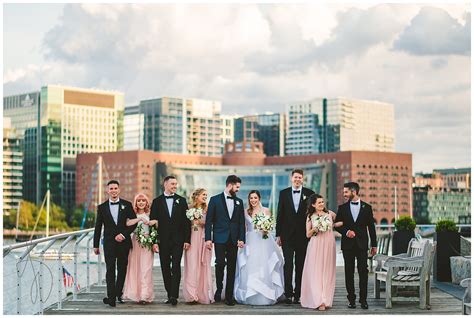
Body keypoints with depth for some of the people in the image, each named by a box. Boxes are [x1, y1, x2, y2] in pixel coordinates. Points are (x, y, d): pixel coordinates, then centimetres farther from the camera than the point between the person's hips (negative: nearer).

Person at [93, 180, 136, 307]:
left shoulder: (127, 205, 4)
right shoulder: (102, 207, 5)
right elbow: (98, 227, 8)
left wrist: (123, 234, -10)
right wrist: (96, 245, 7)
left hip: (124, 242, 1)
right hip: (109, 243, -1)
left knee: (122, 270, 8)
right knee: (110, 270, -8)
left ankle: (118, 294, 21)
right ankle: (111, 298, -14)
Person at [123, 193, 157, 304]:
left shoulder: (150, 214, 7)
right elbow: (127, 223, -13)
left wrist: (154, 222, -17)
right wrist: (139, 219, -20)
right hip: (135, 243, 1)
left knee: (145, 269, -7)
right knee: (134, 268, 0)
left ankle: (145, 295, -9)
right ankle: (135, 294, 9)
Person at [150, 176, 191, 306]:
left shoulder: (181, 200, 7)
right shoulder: (157, 201, 5)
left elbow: (186, 221, 4)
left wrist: (187, 240, -3)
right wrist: (154, 241, -5)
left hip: (178, 240, -1)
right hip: (163, 240, 1)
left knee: (176, 267, -10)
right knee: (165, 268, 5)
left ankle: (174, 295, -14)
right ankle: (170, 295, 13)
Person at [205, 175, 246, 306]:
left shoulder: (239, 202, 12)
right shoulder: (215, 200, 2)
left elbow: (241, 222, 10)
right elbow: (209, 220, -1)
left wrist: (241, 239, 0)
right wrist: (208, 238, -7)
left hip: (233, 240, 3)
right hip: (220, 238, -3)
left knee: (231, 267, 3)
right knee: (220, 264, -12)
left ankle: (229, 296, 8)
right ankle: (219, 288, 12)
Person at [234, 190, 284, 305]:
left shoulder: (266, 211, 4)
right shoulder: (246, 212, 10)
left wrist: (266, 230, -19)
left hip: (263, 242, -2)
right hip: (250, 242, 2)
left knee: (263, 268, -6)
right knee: (249, 268, -2)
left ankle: (264, 296, 0)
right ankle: (249, 296, 6)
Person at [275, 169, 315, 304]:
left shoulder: (309, 193, 3)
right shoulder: (284, 193, 5)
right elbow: (280, 215, 6)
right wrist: (278, 234, 2)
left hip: (303, 235, 0)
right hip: (287, 235, 0)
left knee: (300, 266, 5)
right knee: (288, 264, -3)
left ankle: (298, 294, 9)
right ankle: (288, 293, 0)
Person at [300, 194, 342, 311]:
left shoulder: (330, 214, 7)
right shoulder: (310, 217, 4)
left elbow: (340, 222, 22)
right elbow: (308, 234, 4)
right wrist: (314, 229, -14)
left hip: (329, 246, 2)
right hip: (316, 247, -1)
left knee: (327, 272, 4)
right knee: (316, 272, -6)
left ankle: (326, 299, 11)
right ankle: (319, 301, -10)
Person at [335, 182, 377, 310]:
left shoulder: (366, 207, 5)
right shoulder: (342, 208, 7)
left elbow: (371, 227, 7)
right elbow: (337, 225, 6)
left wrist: (374, 244, 5)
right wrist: (346, 232, -13)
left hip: (362, 244, -1)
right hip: (348, 244, 1)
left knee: (363, 271, -5)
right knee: (349, 272, 2)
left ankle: (363, 299, -1)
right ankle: (351, 299, 8)